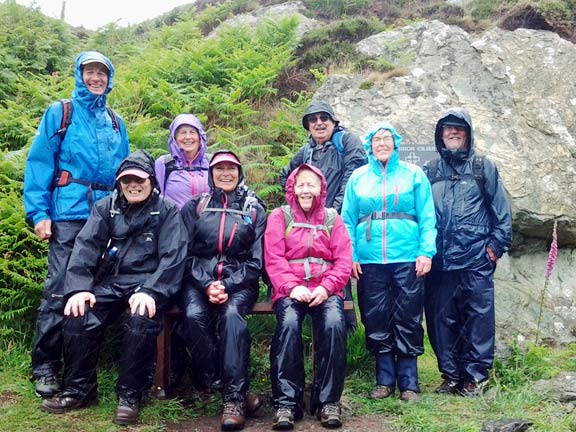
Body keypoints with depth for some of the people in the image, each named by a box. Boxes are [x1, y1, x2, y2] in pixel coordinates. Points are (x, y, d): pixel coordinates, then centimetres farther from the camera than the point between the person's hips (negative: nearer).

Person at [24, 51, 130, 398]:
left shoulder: (116, 123, 18)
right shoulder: (60, 114, 5)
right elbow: (39, 163, -2)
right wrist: (39, 213, -11)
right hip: (69, 214, -4)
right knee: (59, 291, -7)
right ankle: (45, 367, 3)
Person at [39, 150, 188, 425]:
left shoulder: (167, 211, 2)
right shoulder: (106, 207, 11)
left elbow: (172, 256, -9)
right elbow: (86, 246, -1)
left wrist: (150, 291, -25)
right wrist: (78, 288, -18)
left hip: (149, 282, -3)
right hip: (111, 281, 4)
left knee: (142, 318, -33)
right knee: (79, 316, -22)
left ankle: (130, 395, -15)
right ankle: (78, 390, -1)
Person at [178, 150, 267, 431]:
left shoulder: (255, 209, 10)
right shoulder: (194, 206, 12)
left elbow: (256, 259, 4)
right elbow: (186, 253, 5)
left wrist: (228, 286, -11)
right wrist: (207, 284, -13)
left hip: (239, 282, -1)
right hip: (199, 280, 1)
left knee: (232, 315, -33)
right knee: (193, 316, -31)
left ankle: (234, 397, -31)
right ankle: (211, 379, -12)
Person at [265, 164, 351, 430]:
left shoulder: (333, 218, 13)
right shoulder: (279, 217, 9)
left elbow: (343, 261, 4)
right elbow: (273, 259, -1)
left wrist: (325, 288, -13)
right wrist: (292, 287, -17)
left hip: (326, 290, 1)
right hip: (290, 289, -1)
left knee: (334, 323, -30)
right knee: (288, 324, -32)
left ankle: (328, 401, -18)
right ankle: (287, 402, -24)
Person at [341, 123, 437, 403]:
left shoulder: (413, 175, 7)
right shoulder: (358, 177, 11)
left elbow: (427, 217, 2)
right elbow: (348, 220, 7)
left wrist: (426, 251, -9)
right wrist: (350, 255, -3)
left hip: (407, 259, -1)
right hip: (369, 260, 2)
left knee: (407, 321, 2)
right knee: (376, 321, 6)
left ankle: (409, 382, 13)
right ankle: (385, 380, 18)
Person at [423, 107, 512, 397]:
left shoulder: (483, 167, 9)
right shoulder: (429, 172, 14)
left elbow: (501, 209, 5)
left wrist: (496, 245, -3)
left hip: (476, 258, -2)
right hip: (439, 261, 3)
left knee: (478, 318, -1)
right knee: (441, 319, 5)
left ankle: (475, 377, 9)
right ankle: (451, 376, 17)